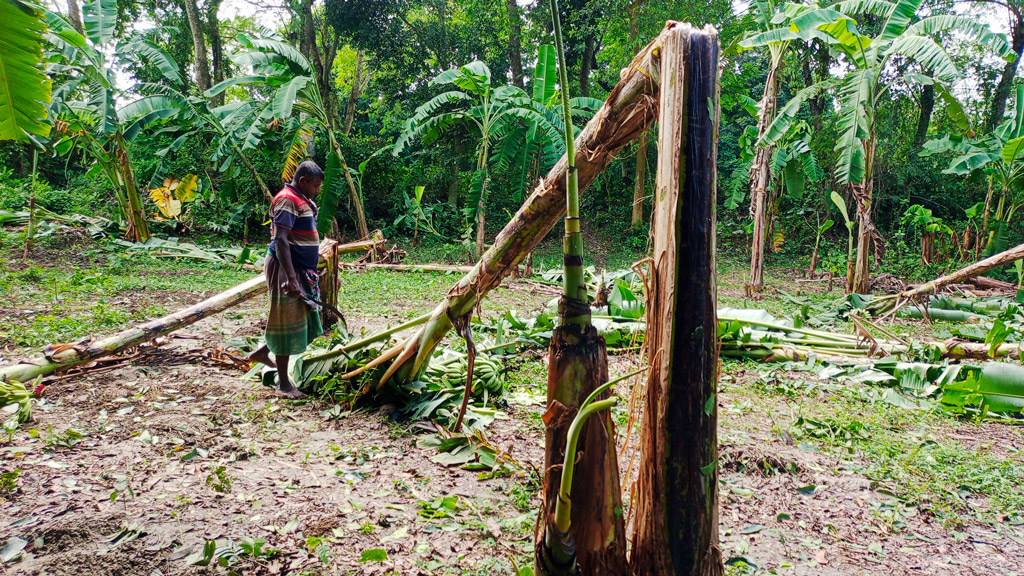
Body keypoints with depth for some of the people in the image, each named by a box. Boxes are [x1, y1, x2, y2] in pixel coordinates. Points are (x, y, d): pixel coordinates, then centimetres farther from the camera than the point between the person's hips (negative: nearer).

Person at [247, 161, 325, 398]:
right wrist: (290, 278, -32)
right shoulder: (287, 200, -16)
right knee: (287, 323, -2)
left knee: (305, 320, 16)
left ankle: (262, 352, 32)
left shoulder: (302, 200, 16)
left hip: (302, 270, 10)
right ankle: (283, 382, 9)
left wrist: (306, 275, 27)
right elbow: (280, 240, -26)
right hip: (287, 270, -10)